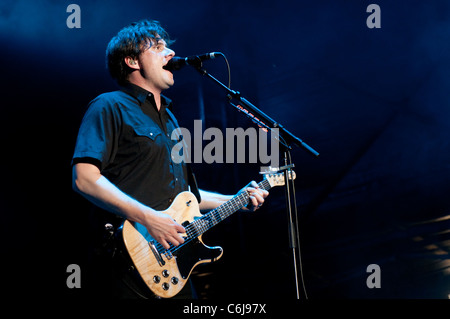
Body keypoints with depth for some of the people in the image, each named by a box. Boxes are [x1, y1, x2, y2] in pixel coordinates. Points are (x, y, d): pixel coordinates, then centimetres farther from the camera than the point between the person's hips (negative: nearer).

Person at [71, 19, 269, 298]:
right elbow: (84, 178, -17)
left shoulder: (169, 118, 23)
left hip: (174, 257, 8)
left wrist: (235, 201, 20)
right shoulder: (110, 108, -4)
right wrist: (149, 218, -23)